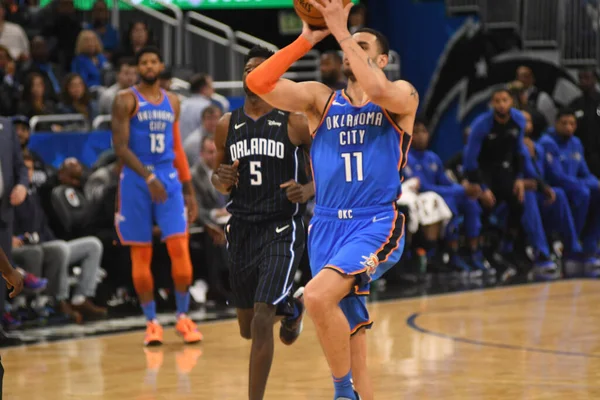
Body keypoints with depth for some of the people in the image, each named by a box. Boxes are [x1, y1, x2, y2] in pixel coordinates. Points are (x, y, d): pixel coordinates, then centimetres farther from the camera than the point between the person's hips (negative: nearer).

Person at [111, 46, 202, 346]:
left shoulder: (172, 102, 13)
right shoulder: (126, 101, -3)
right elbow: (120, 147, -12)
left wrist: (188, 190, 14)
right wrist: (149, 178, -22)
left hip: (168, 179, 3)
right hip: (136, 181, -3)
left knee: (180, 247, -8)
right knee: (141, 255, 1)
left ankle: (183, 317, 2)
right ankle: (152, 323, 8)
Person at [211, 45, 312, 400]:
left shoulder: (295, 123, -7)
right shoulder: (227, 126, 5)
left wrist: (310, 190, -21)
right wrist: (222, 179, -8)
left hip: (281, 231, -5)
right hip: (242, 230, 5)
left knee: (261, 322, -18)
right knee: (248, 328, 16)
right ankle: (292, 307, 50)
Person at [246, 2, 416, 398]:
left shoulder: (402, 96, 1)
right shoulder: (320, 98, 11)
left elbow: (379, 90, -24)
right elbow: (259, 83, -4)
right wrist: (307, 39, -9)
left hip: (377, 224, -5)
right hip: (327, 227, 5)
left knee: (317, 295, -26)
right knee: (349, 331, 6)